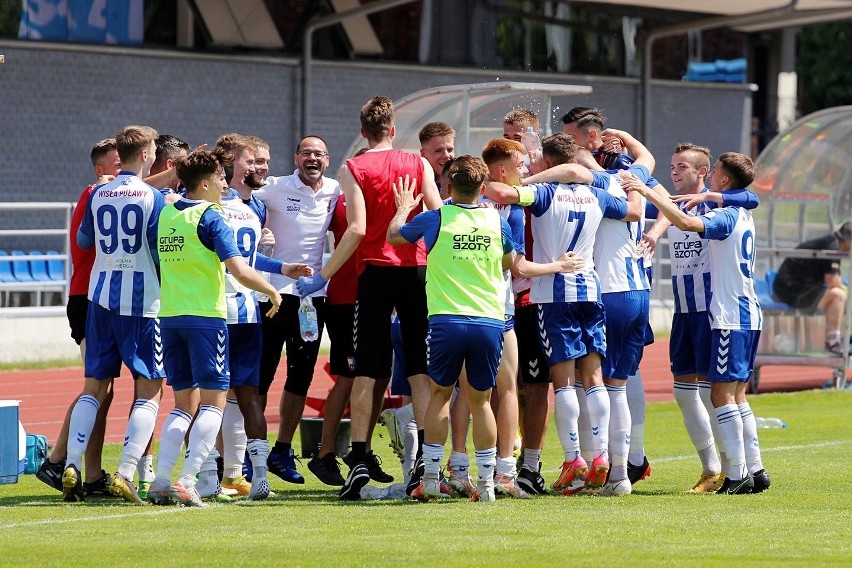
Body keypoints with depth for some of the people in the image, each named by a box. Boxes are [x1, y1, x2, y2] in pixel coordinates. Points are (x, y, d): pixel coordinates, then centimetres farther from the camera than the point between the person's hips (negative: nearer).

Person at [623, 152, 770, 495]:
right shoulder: (743, 216, 16)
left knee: (722, 394, -9)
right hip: (748, 315, 9)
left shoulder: (727, 215, -13)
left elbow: (687, 223, -30)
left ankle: (738, 473, -11)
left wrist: (648, 193, -27)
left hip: (731, 317, -9)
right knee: (736, 396, 13)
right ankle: (755, 470, 12)